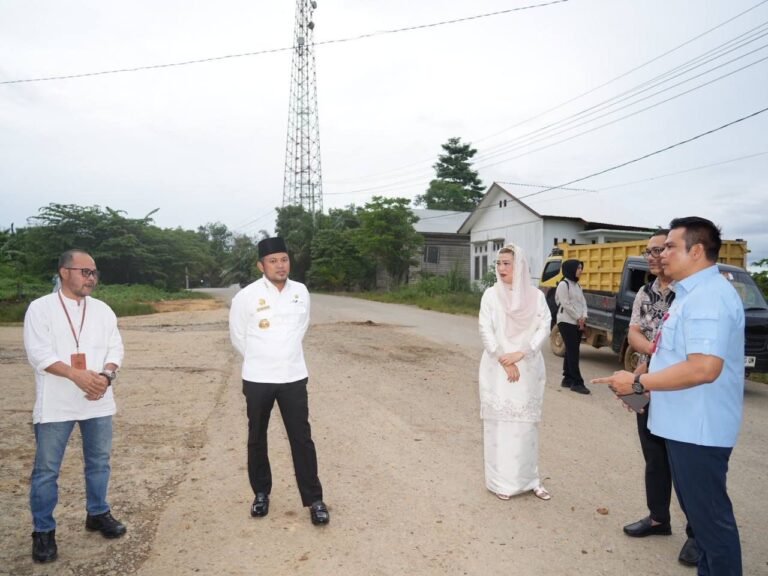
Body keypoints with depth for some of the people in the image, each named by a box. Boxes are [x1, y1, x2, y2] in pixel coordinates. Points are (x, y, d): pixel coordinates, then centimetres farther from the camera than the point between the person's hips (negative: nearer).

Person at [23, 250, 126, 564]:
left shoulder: (103, 310, 7)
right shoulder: (41, 308, -5)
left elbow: (115, 348, 3)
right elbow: (38, 353, -13)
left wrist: (106, 376, -16)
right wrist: (77, 375, -24)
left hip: (98, 400, 4)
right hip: (55, 404, -4)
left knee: (99, 461, 15)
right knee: (46, 468, 5)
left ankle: (97, 513, 32)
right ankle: (43, 531, 20)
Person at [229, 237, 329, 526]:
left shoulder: (301, 292, -2)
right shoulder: (246, 296, -12)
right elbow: (237, 337, 1)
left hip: (293, 377, 2)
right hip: (257, 380, -1)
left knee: (302, 438, 4)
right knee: (257, 439, 13)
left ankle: (314, 499, 14)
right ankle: (261, 493, 32)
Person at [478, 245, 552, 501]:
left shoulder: (536, 295, 3)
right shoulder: (491, 294, 0)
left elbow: (544, 328, -2)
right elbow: (485, 331, -4)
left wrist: (521, 353, -14)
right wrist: (504, 361, -12)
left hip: (528, 369, 1)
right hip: (498, 368, -1)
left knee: (527, 423, 7)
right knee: (500, 422, 1)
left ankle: (529, 478, 19)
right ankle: (501, 481, 11)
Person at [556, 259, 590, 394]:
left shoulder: (577, 285, 17)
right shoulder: (563, 284, -9)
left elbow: (583, 302, 12)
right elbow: (566, 305, -14)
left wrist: (584, 317, -5)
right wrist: (578, 318, -10)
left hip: (578, 323, 8)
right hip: (567, 322, -8)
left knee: (571, 352, 10)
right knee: (573, 352, -8)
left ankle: (568, 379, 16)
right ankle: (577, 383, -7)